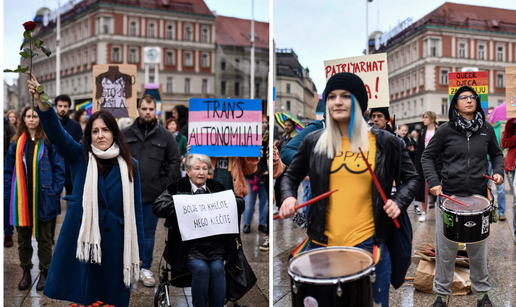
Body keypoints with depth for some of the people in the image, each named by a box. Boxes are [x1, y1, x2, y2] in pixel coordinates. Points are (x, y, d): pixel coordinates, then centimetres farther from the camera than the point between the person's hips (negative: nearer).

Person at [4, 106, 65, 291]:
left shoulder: (49, 142, -4)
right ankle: (26, 272, 28)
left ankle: (44, 273, 21)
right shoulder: (17, 143, 7)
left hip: (43, 198, -3)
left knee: (44, 238, 9)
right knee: (23, 238, 14)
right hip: (21, 199, 4)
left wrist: (54, 192, -11)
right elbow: (8, 170, 9)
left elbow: (58, 168, -4)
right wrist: (7, 195, 1)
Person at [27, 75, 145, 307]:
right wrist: (41, 102, -31)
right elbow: (56, 133, -13)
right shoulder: (80, 157, 3)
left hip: (113, 241, 0)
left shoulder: (129, 166, 2)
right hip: (79, 237, 0)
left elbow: (135, 208, 3)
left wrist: (139, 250, 2)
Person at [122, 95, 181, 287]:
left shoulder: (165, 136, 3)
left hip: (152, 194, 0)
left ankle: (145, 269, 23)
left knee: (148, 233, 10)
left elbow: (175, 161, 3)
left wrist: (165, 185, -4)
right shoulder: (125, 134, 5)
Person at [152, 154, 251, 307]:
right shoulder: (178, 187, 7)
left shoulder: (216, 187, 14)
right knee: (201, 268, -25)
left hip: (215, 246, 2)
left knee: (217, 268, -22)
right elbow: (157, 207, -3)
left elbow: (240, 204, 13)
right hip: (189, 246, -2)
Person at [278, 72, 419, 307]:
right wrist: (288, 197, -4)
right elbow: (291, 176, 15)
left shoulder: (384, 142, 0)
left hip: (368, 244, -1)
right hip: (321, 243, 1)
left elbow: (411, 178, 11)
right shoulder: (313, 142, 3)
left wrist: (398, 201, -7)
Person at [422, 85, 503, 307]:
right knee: (445, 249, 6)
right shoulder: (445, 130, -3)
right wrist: (433, 181, -11)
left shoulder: (486, 129, 5)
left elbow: (496, 154, 18)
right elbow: (428, 157, 2)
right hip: (449, 195, -2)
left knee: (478, 248, 13)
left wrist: (498, 171, -2)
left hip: (478, 196, 2)